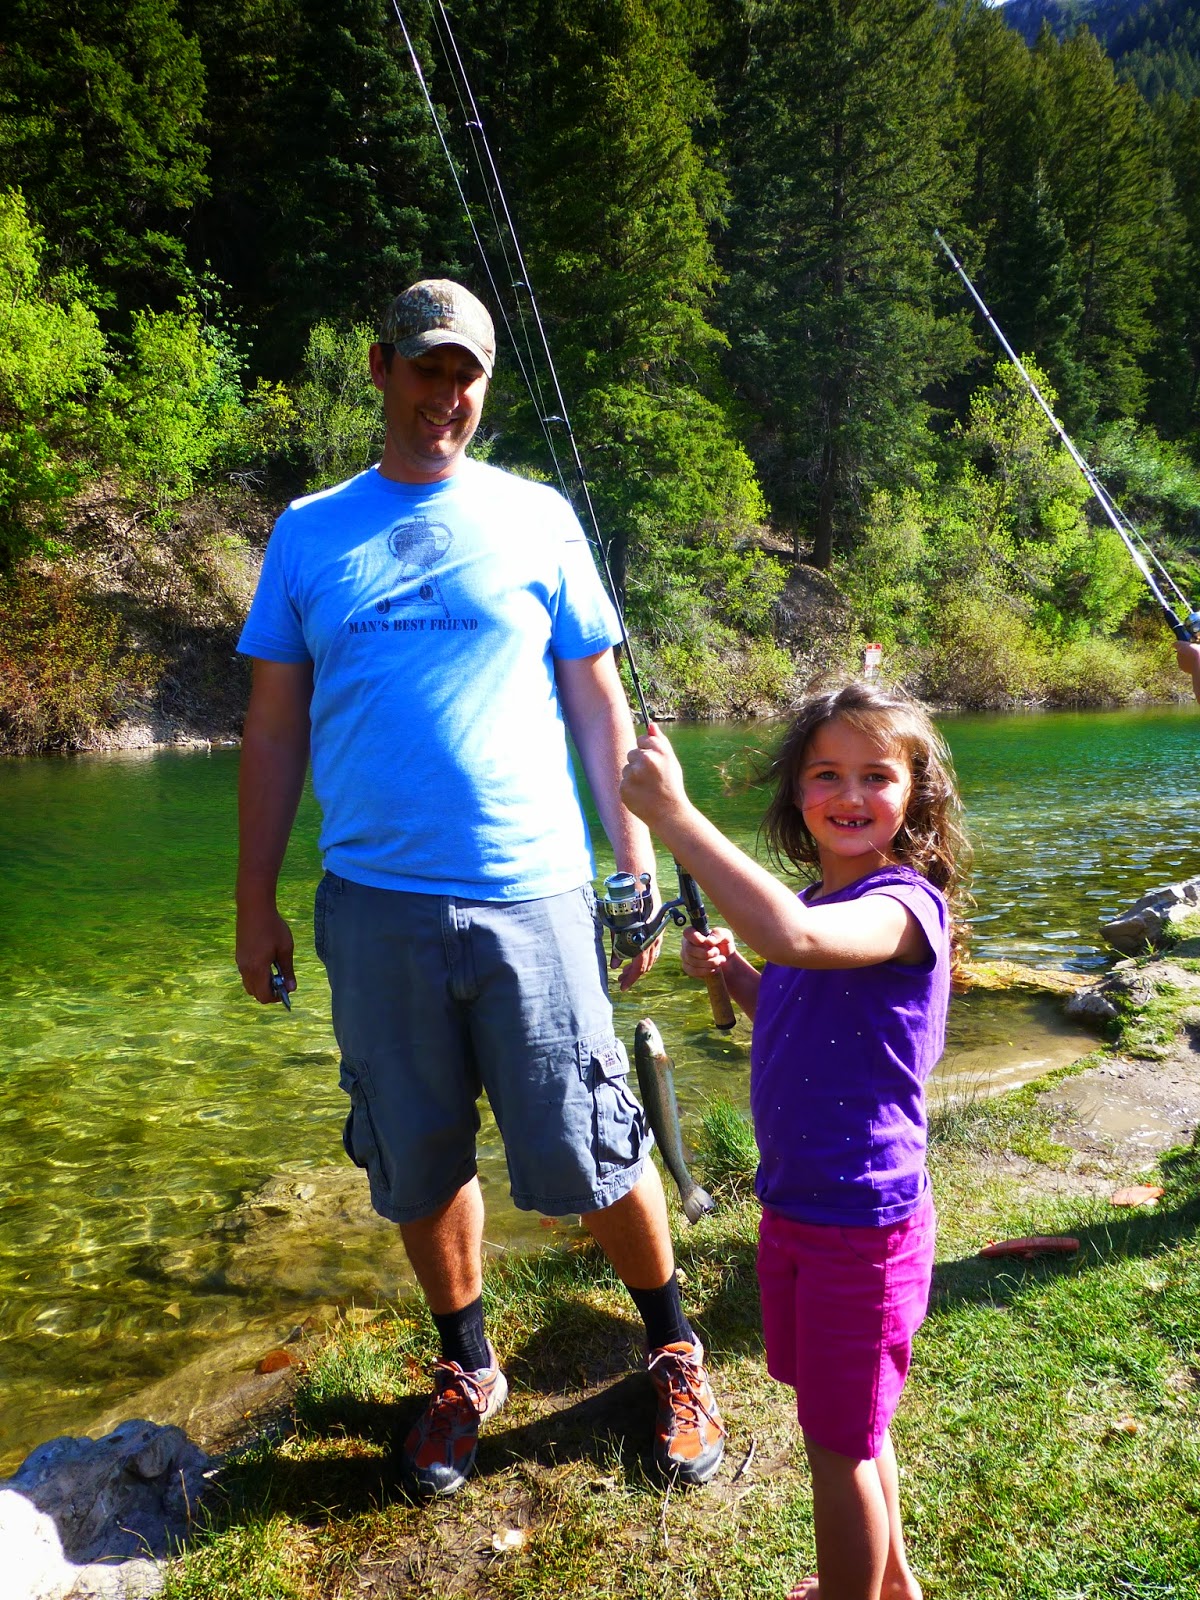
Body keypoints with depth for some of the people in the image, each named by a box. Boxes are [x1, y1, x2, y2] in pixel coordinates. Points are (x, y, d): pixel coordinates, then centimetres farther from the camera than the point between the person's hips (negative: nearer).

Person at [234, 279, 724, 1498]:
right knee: (417, 1161, 13)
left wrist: (636, 871, 1)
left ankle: (675, 1353, 29)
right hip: (373, 904, 2)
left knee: (589, 1155, 4)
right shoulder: (309, 532, 9)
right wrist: (255, 900, 7)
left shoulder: (535, 517, 7)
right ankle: (464, 1366, 37)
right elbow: (274, 727, 10)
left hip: (530, 894, -1)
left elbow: (598, 705, 7)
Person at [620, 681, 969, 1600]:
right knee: (849, 1424, 27)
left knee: (840, 1441, 11)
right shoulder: (818, 905, 3)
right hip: (794, 1206, 9)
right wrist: (730, 971, 2)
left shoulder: (902, 904, -24)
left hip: (862, 1221, -9)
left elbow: (790, 936, -46)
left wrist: (673, 813, -45)